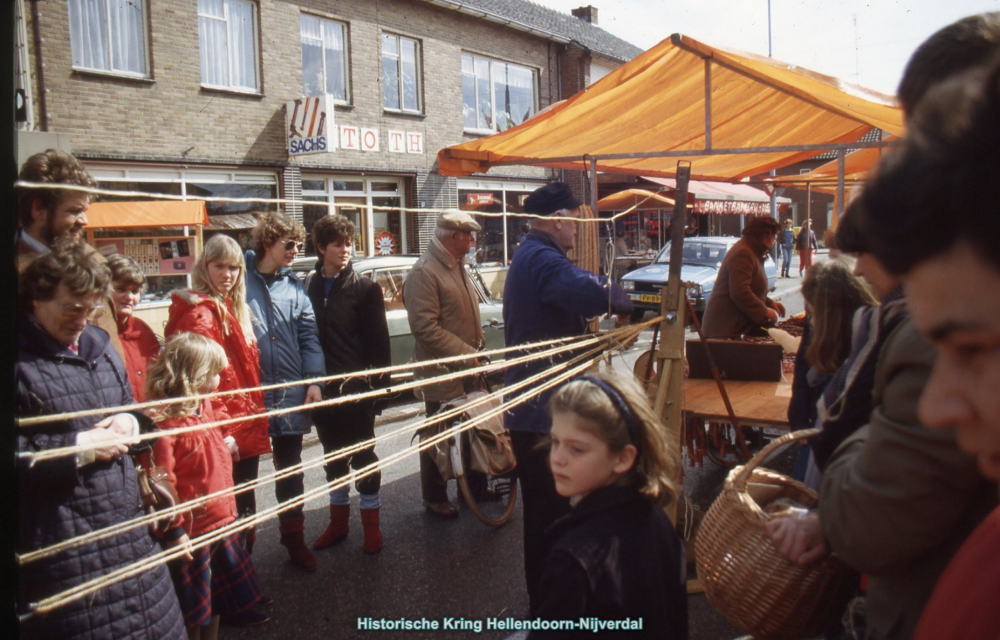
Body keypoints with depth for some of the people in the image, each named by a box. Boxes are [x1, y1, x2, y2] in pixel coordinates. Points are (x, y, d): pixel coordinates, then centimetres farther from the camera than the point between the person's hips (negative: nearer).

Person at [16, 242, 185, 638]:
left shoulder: (98, 346, 11)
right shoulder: (21, 360, -12)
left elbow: (131, 408, 22)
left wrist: (130, 423, 0)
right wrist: (78, 447, -18)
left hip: (126, 525, 7)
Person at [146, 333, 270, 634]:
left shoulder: (207, 408, 4)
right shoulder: (163, 423, -24)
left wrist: (226, 446, 8)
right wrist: (173, 530, -21)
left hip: (222, 519, 8)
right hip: (192, 528, -8)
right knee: (193, 611, 11)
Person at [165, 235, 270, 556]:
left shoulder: (232, 309, 14)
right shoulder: (201, 313, -15)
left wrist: (255, 416, 14)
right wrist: (220, 432, -25)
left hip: (245, 427, 9)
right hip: (227, 432, -9)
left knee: (243, 505, 19)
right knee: (235, 508, 1)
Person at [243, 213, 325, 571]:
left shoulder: (294, 286, 8)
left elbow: (308, 334, 6)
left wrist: (314, 380, -4)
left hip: (290, 394, 4)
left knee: (290, 472, 14)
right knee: (244, 473, 10)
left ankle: (294, 539, 29)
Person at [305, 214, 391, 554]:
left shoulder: (365, 288, -4)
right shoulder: (307, 287, 3)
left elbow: (378, 339, -6)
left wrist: (379, 379, -12)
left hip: (356, 386, -3)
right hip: (321, 387, 3)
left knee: (362, 455, 8)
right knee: (333, 456, 16)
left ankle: (371, 523, 22)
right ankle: (338, 520, 31)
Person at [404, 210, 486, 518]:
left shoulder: (457, 267, 14)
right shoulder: (423, 272, -16)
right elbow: (426, 327, -23)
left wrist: (477, 348, 14)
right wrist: (466, 355, -22)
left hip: (467, 369, 9)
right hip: (442, 374, -9)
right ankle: (434, 498, 19)